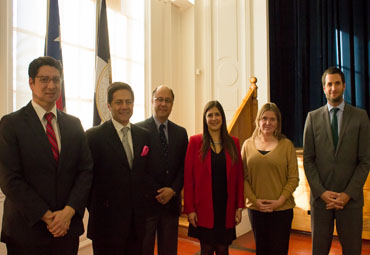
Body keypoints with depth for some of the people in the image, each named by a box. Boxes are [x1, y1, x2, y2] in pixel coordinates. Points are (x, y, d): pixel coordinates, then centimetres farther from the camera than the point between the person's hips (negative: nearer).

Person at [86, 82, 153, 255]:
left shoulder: (144, 135, 7)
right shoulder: (94, 136, -8)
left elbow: (147, 171, 11)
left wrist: (145, 200, 4)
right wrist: (96, 210, -5)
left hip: (138, 220, 4)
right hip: (107, 221, -4)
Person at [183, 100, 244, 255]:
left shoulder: (233, 143, 5)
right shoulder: (195, 142, -3)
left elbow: (239, 177, 6)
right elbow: (188, 177, -5)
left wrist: (239, 207, 2)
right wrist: (189, 209, -8)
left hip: (226, 208, 2)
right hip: (204, 208, -2)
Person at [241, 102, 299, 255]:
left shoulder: (286, 145, -2)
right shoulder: (248, 144, 3)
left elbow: (293, 178, -3)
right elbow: (243, 176, 2)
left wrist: (280, 200, -12)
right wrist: (254, 199, -8)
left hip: (282, 209, -2)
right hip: (255, 208, 2)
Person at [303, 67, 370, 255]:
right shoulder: (313, 117, 4)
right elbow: (308, 159, 1)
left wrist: (348, 194, -9)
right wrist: (321, 192, -8)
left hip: (350, 198, 0)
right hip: (320, 197, 1)